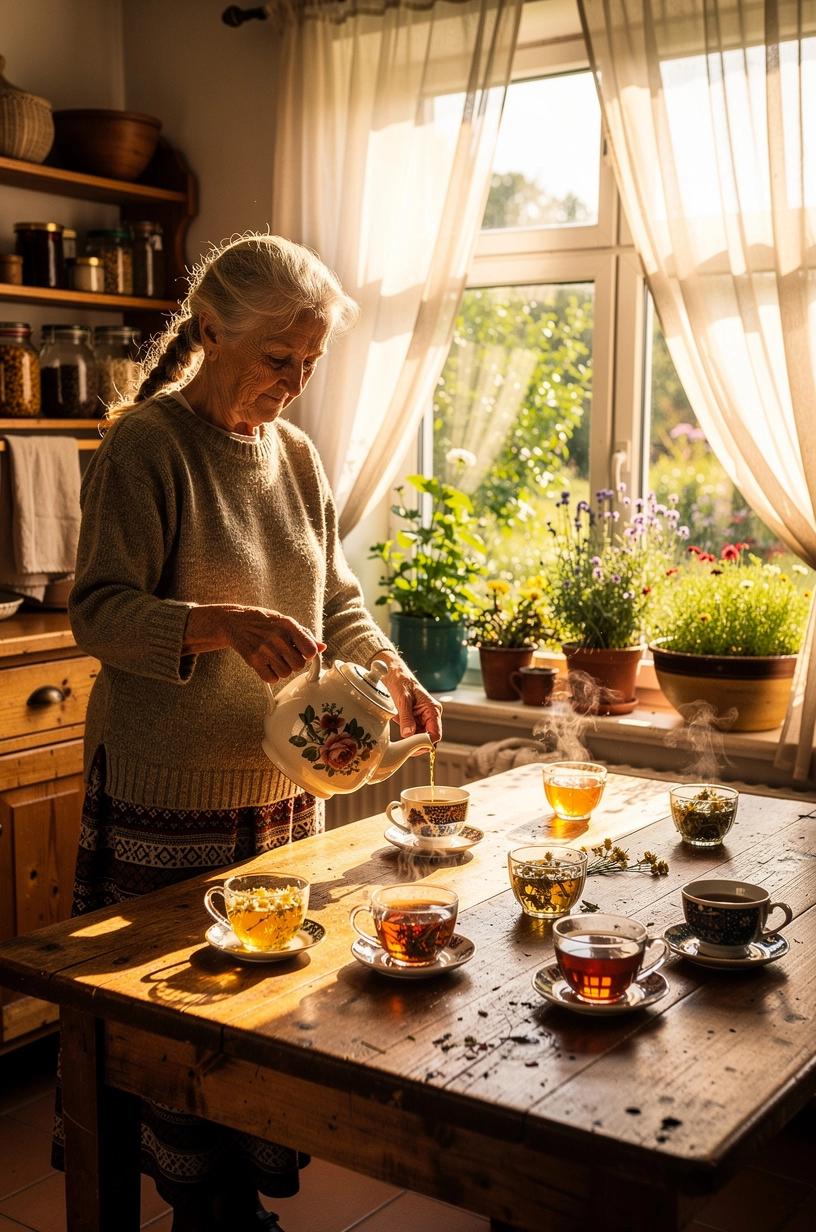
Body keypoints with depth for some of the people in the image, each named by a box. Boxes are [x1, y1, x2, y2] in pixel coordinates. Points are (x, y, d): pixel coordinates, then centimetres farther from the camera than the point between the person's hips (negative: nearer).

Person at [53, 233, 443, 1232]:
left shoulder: (296, 456, 10)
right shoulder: (143, 446, -9)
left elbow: (335, 600, 15)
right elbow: (99, 613, -15)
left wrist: (390, 672, -4)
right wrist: (224, 625, -31)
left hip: (283, 785, 6)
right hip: (168, 799, -6)